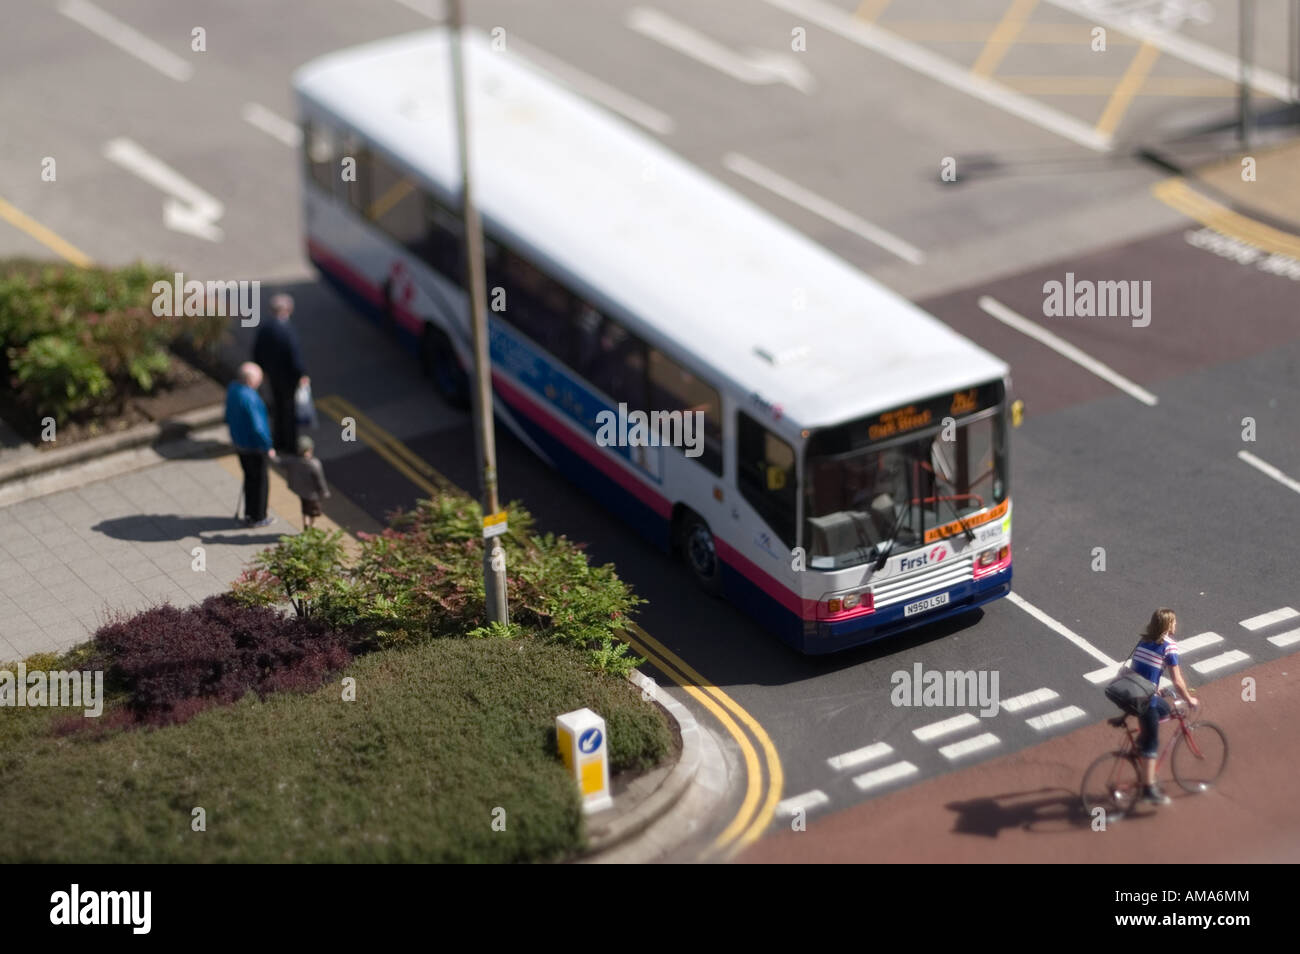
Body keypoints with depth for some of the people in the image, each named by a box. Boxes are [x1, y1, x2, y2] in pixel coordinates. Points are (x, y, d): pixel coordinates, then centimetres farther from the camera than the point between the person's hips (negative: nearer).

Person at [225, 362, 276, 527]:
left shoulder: (233, 388, -5)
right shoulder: (249, 398, -33)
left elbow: (229, 415, 10)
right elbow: (257, 427, -30)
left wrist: (233, 434, 24)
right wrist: (268, 448, -17)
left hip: (239, 442, 8)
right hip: (254, 446, -8)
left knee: (250, 477, 24)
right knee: (260, 482, 10)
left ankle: (249, 514, 36)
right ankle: (258, 518, 24)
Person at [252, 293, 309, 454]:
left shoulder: (264, 328, -11)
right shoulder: (288, 331, -30)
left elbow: (257, 352, 0)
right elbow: (295, 356, -27)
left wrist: (265, 370, 15)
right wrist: (302, 375, -11)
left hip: (273, 374, 6)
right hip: (289, 376, -6)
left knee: (277, 407, 22)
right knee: (291, 410, 10)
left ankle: (279, 441, 36)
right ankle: (291, 445, 23)